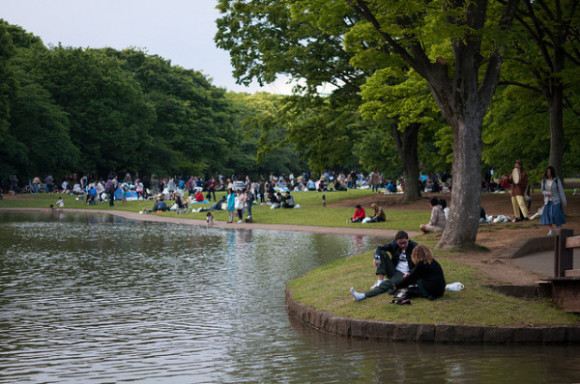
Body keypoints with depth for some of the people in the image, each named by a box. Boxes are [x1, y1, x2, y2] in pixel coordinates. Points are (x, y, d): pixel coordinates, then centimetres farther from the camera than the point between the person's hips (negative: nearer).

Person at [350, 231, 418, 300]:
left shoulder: (414, 248, -10)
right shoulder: (394, 244, 2)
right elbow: (379, 248, 2)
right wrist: (376, 257, -21)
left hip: (403, 274, -6)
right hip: (393, 270, 6)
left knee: (388, 283, -35)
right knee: (382, 253, -13)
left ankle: (363, 296, -47)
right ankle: (379, 282, -22)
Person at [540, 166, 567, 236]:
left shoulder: (557, 180, -4)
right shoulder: (544, 181, 5)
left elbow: (561, 191, -2)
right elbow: (543, 191, 8)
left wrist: (564, 201, -1)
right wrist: (548, 193, -14)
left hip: (556, 201, -3)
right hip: (547, 201, 3)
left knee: (556, 214, -14)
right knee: (548, 215, -5)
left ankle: (559, 230, -4)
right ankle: (551, 231, 1)